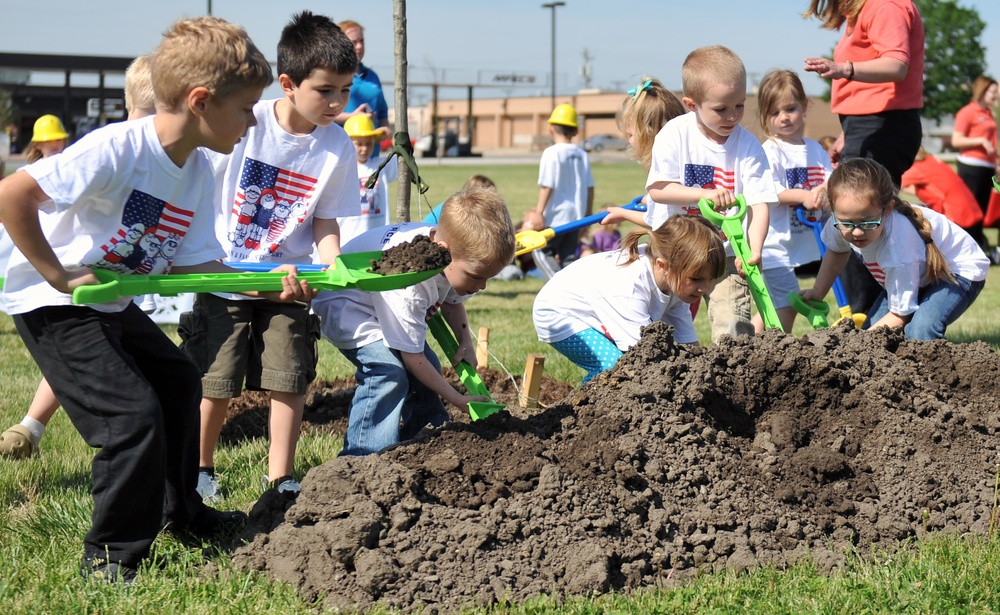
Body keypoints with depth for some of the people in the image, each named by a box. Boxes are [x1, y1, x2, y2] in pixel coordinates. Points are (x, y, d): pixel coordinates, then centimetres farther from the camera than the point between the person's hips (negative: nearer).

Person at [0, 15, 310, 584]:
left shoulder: (198, 170, -2)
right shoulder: (117, 150, -29)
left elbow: (192, 263, 0)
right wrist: (58, 274, -27)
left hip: (114, 304, 10)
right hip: (55, 306, -10)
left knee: (179, 383, 21)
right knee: (133, 413, -15)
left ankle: (182, 513, 40)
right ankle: (113, 556, 1)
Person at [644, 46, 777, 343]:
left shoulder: (748, 145, -7)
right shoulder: (675, 135, -9)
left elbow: (758, 202, -11)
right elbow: (657, 189, -14)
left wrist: (754, 248, -27)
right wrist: (705, 194, -27)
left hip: (725, 254, 0)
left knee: (734, 329, -12)